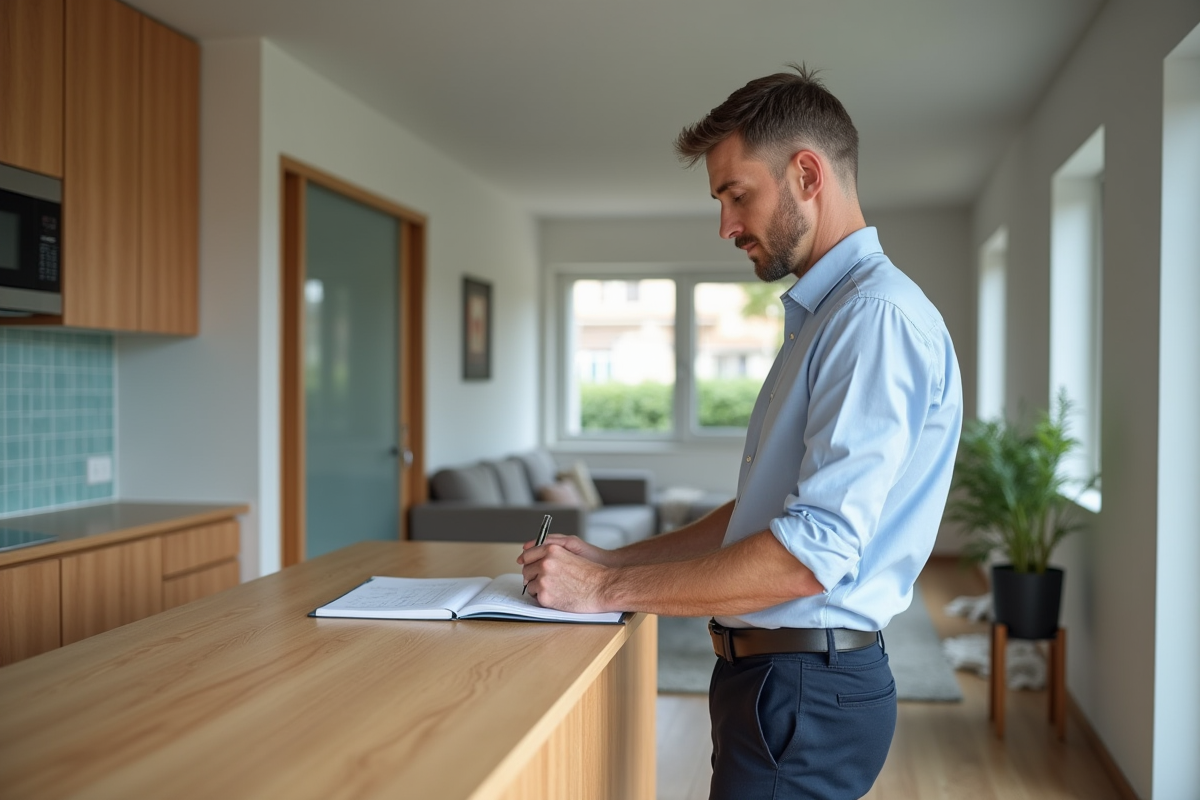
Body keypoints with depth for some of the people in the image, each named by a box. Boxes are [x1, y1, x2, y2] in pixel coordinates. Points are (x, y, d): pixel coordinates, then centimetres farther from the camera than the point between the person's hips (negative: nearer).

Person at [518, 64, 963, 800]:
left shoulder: (879, 313, -18)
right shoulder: (825, 314, 14)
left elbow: (812, 553, -25)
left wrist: (605, 589, -18)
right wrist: (612, 559, 8)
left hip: (808, 690, -9)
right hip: (775, 676, 9)